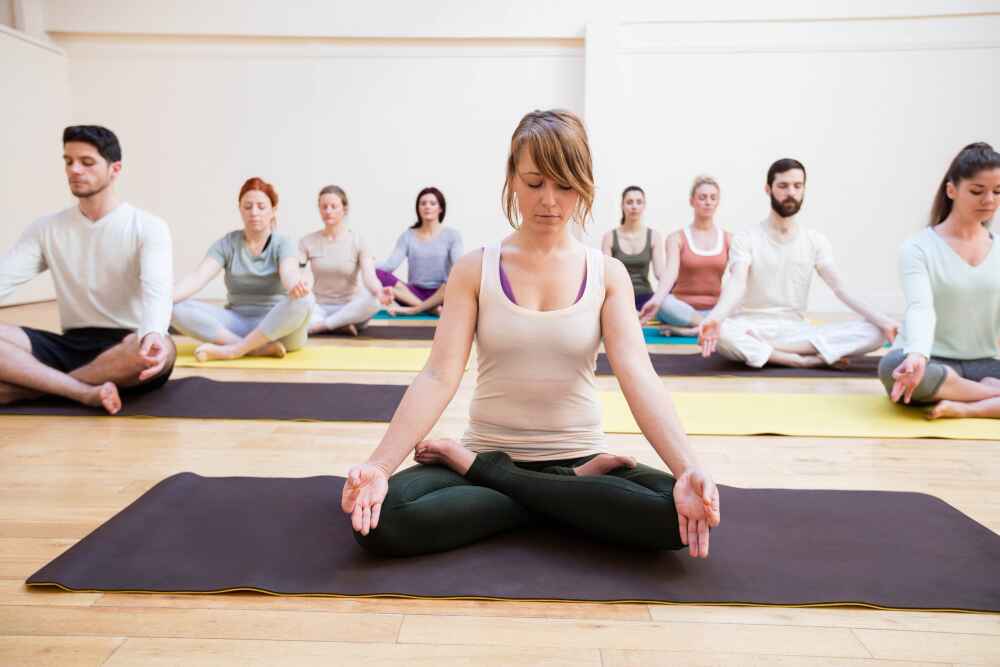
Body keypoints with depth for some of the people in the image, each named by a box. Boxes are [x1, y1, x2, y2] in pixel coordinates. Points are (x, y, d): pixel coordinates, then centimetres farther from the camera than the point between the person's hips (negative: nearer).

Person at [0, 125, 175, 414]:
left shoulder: (148, 227, -5)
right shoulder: (46, 228, 10)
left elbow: (156, 291, -21)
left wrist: (153, 334, -44)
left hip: (127, 348, -3)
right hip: (71, 347, 4)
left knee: (161, 349, -39)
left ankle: (32, 383, -24)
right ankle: (86, 392, -30)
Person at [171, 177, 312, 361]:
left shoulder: (283, 244, -4)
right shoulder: (226, 244, 3)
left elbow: (288, 272, -26)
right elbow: (198, 277, -12)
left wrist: (295, 287, -52)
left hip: (278, 327, -2)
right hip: (237, 324, 3)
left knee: (303, 300, -34)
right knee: (177, 309, -20)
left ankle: (233, 349, -30)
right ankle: (260, 348, -30)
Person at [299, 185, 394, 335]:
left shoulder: (357, 241, -5)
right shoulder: (307, 242, 1)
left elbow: (369, 277, -20)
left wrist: (379, 292, -44)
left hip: (350, 309, -1)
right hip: (319, 308, 1)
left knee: (373, 300, -35)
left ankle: (320, 326, -24)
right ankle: (341, 325, -18)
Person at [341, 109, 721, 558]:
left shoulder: (607, 274, -1)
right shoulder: (474, 270, -3)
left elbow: (639, 377, -13)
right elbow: (439, 376, -12)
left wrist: (688, 470, -30)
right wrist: (378, 466, -27)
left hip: (581, 460, 1)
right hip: (488, 452, -1)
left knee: (677, 513, -30)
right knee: (381, 519, -28)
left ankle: (477, 470, -12)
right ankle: (573, 493, -12)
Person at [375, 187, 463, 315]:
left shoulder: (452, 235, 4)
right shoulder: (407, 236, 8)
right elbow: (391, 264, -5)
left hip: (440, 295, -2)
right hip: (414, 293, 2)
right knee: (378, 273, -23)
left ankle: (414, 309, -29)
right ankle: (430, 308, -31)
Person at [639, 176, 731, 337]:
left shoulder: (729, 239, 8)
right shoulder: (676, 238, 0)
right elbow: (671, 272, -18)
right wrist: (656, 300, -39)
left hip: (715, 310, 2)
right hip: (683, 309, -1)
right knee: (665, 304, -37)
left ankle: (684, 329, -25)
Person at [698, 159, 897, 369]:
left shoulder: (816, 241, 8)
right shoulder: (746, 240, -2)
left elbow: (841, 289, -1)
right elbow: (737, 285, -20)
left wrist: (882, 320, -18)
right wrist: (713, 318, -42)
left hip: (796, 331, 4)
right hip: (752, 329, -4)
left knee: (875, 332, -19)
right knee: (719, 332, -38)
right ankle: (804, 360, -27)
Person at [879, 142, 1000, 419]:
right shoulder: (918, 248, -5)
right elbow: (920, 307, -21)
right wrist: (918, 356, -40)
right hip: (933, 364, -3)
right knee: (892, 366, -39)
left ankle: (963, 408, -26)